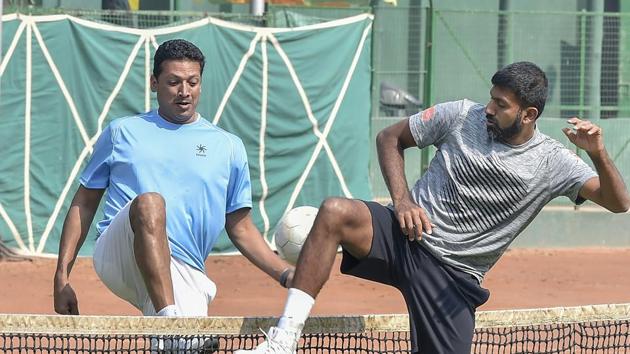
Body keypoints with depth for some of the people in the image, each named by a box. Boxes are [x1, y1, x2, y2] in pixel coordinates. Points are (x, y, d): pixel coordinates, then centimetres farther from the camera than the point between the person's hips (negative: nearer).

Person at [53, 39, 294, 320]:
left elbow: (241, 229, 19)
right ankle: (169, 321, -44)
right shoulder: (122, 132, 18)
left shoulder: (228, 147, 19)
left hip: (184, 277, 1)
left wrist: (286, 274, 2)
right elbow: (84, 204, 17)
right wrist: (62, 277, 8)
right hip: (118, 256, -1)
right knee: (149, 202, -37)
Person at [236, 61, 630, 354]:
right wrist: (402, 199, -4)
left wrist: (598, 153, -30)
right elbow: (390, 138, 11)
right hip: (407, 236, 0)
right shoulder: (461, 115, 0)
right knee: (334, 212, -30)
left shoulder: (552, 162, -4)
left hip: (453, 276, 0)